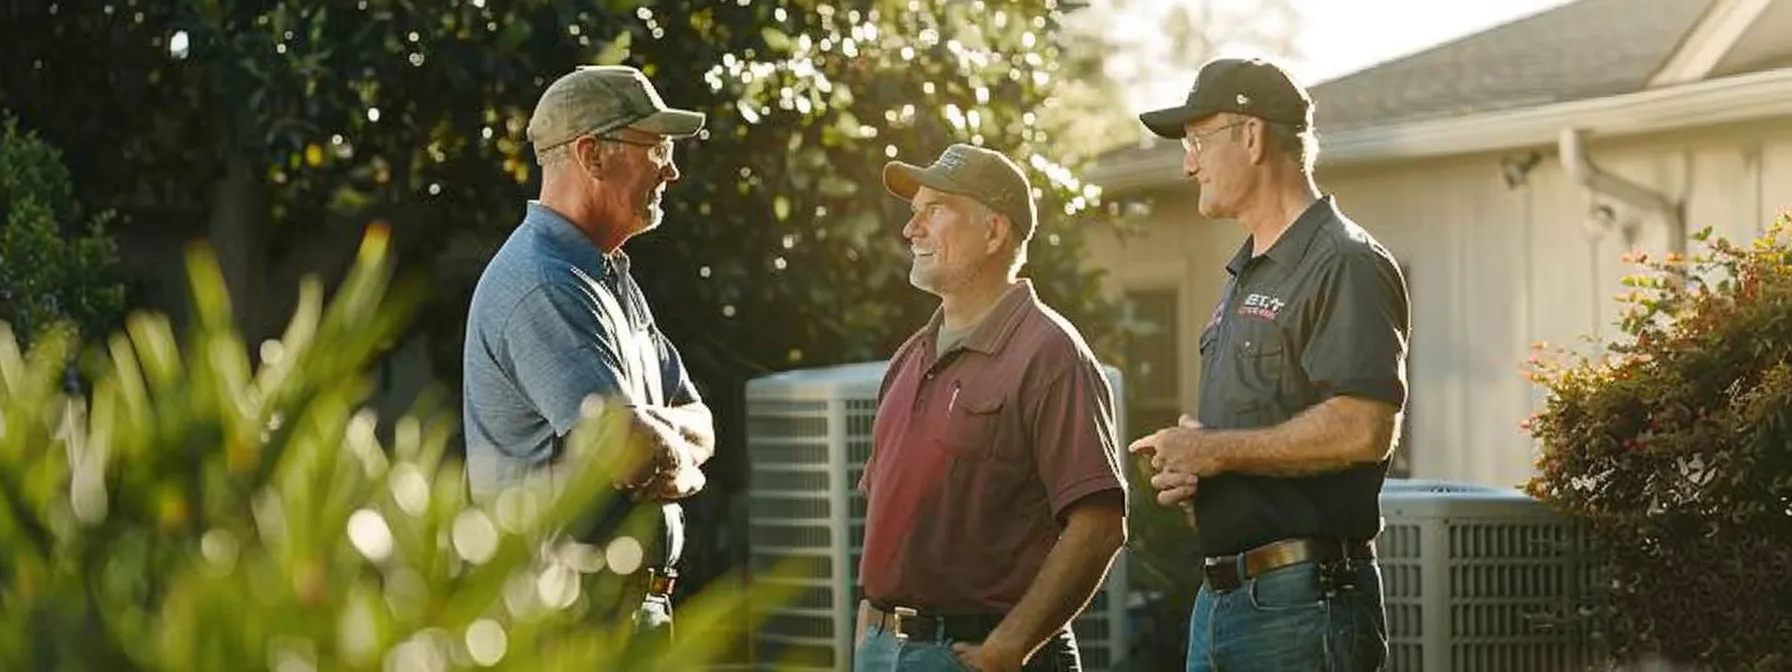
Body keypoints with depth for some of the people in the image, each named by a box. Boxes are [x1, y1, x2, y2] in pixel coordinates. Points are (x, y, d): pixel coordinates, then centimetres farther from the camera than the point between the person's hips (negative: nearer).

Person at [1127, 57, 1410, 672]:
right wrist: (1182, 468, 6)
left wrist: (1213, 451, -14)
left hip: (1306, 600, -9)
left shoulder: (1346, 266, -10)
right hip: (1221, 594, 9)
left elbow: (1364, 428, -22)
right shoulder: (1243, 277, 21)